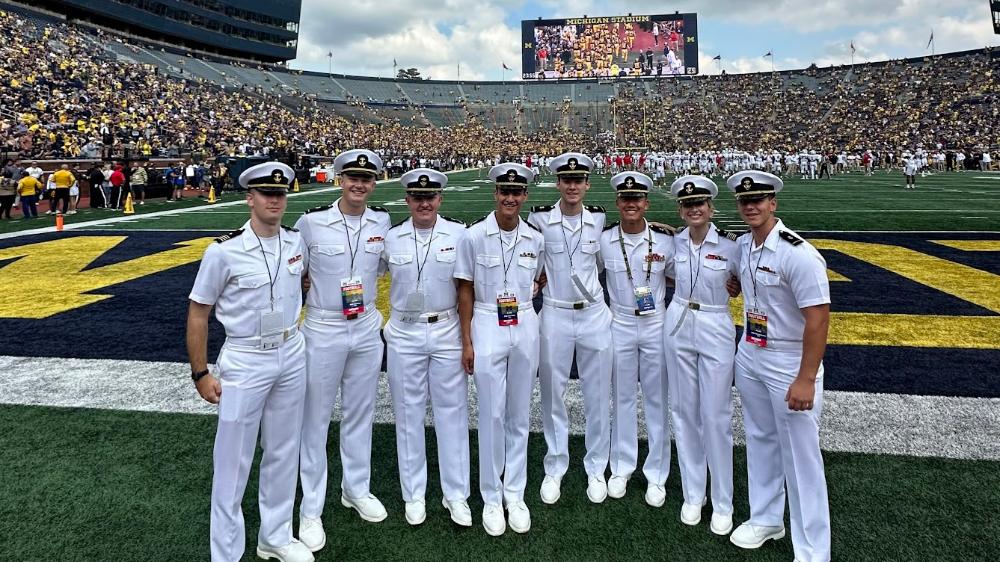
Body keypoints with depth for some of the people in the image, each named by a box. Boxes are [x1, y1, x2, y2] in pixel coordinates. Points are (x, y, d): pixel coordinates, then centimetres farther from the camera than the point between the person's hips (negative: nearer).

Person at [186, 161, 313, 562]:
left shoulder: (296, 243, -1)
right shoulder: (224, 252, -16)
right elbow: (198, 312, -8)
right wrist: (200, 373, -8)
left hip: (292, 356, 5)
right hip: (244, 362, -5)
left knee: (283, 453, 16)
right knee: (233, 461, 5)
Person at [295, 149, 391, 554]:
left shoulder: (382, 222, -1)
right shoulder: (311, 222, -11)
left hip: (367, 329, 4)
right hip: (323, 329, -3)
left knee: (360, 413, 16)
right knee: (316, 419, 6)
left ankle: (356, 489, 35)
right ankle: (311, 509, 20)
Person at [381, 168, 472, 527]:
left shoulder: (459, 234, -2)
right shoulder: (391, 239, 1)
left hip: (447, 332, -1)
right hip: (404, 335, 1)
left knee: (452, 412, 5)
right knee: (409, 414, 9)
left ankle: (456, 494, 20)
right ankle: (413, 494, 24)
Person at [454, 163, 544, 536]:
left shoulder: (535, 239, 3)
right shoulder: (475, 236, -6)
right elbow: (465, 291, -3)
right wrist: (466, 342, -5)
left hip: (525, 327, 3)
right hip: (487, 327, -3)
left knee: (519, 415, 11)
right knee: (492, 415, 2)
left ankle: (515, 494, 25)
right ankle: (491, 498, 17)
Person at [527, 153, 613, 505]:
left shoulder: (599, 219, 0)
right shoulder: (540, 218, -7)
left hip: (594, 316, 2)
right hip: (555, 316, -1)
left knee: (597, 396, 9)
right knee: (553, 395, 9)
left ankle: (596, 469, 25)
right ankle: (555, 468, 25)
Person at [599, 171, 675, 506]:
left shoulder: (665, 241, -7)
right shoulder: (603, 240, -6)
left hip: (656, 325, 0)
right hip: (620, 325, 1)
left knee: (657, 399, 7)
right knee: (622, 397, 13)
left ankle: (656, 474, 22)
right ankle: (621, 468, 28)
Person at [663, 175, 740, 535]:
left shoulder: (729, 245, -11)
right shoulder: (674, 241, 1)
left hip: (716, 331, -4)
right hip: (678, 327, 4)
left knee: (716, 416, -1)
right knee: (684, 411, 9)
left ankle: (723, 503, 14)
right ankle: (692, 494, 23)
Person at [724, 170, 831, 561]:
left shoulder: (797, 253, -21)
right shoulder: (742, 245, 3)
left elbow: (818, 318, -22)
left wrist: (806, 379, -23)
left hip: (789, 364, -7)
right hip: (749, 357, 7)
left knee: (799, 456, 2)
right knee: (760, 442, 19)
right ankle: (765, 519, 37)